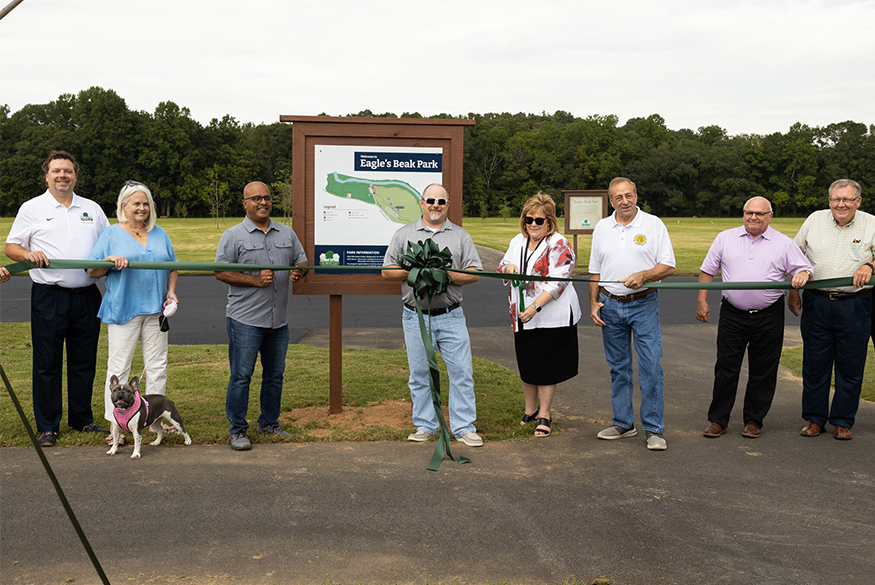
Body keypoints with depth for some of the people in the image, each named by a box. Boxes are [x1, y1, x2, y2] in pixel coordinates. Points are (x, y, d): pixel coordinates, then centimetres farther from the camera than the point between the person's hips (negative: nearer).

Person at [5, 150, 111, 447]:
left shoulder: (92, 209, 14)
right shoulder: (32, 208, 5)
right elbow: (11, 247, 4)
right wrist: (28, 254, -18)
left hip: (86, 296, 3)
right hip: (49, 297, -3)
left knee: (84, 361, 10)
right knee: (47, 363, 1)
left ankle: (82, 419, 21)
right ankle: (47, 426, 10)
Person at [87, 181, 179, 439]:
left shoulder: (159, 234, 14)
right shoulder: (111, 234, 2)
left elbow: (172, 267, 19)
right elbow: (92, 271, -1)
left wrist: (171, 291, 4)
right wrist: (109, 260, -20)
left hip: (156, 310, 4)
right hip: (123, 309, -4)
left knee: (157, 365, 7)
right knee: (118, 367, -3)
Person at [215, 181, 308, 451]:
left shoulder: (286, 233, 13)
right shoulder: (233, 235, -2)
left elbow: (301, 261, 19)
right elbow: (221, 272, -6)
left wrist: (299, 272, -5)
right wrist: (255, 280, -17)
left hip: (278, 320, 5)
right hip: (245, 319, -5)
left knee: (275, 373, 13)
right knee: (241, 375, -3)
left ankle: (269, 423, 27)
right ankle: (237, 431, 6)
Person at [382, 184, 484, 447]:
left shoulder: (461, 235, 9)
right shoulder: (404, 234, 9)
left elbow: (474, 274, 3)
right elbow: (387, 272, 7)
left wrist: (447, 274, -13)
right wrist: (413, 271, -10)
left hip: (451, 317, 0)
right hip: (416, 316, 0)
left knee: (461, 371, -2)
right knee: (420, 373, 7)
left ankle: (464, 427, 7)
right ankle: (425, 426, 19)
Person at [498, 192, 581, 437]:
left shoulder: (559, 245, -11)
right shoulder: (518, 241, 10)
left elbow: (557, 282, -19)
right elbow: (502, 267, 20)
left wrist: (535, 307, -27)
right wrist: (507, 267, -6)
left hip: (551, 317, -6)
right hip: (521, 316, 6)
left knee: (546, 365, 1)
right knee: (526, 364, 14)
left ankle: (544, 414, 15)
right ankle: (530, 409, 31)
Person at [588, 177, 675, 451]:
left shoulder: (653, 224, -1)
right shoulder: (602, 227, 10)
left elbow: (668, 265, -4)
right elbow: (595, 270, 15)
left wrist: (642, 276, -20)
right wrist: (594, 303, 7)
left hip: (644, 304, -3)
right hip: (610, 305, 4)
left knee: (651, 366, -7)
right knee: (618, 367, 10)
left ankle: (654, 429, 1)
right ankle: (623, 423, 20)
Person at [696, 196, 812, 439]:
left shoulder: (784, 243, 5)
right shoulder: (725, 238, 7)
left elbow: (803, 269, 6)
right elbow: (708, 271, 10)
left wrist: (802, 275, -18)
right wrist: (702, 301, 2)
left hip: (769, 317, 0)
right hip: (732, 314, 0)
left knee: (763, 371, 6)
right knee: (726, 367, 2)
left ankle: (754, 421, 18)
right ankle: (718, 420, 10)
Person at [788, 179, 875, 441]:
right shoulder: (815, 220, 6)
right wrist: (793, 290, 13)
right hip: (816, 303, 1)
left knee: (851, 365, 4)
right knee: (815, 362, 5)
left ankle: (842, 421, 17)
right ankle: (814, 418, 18)